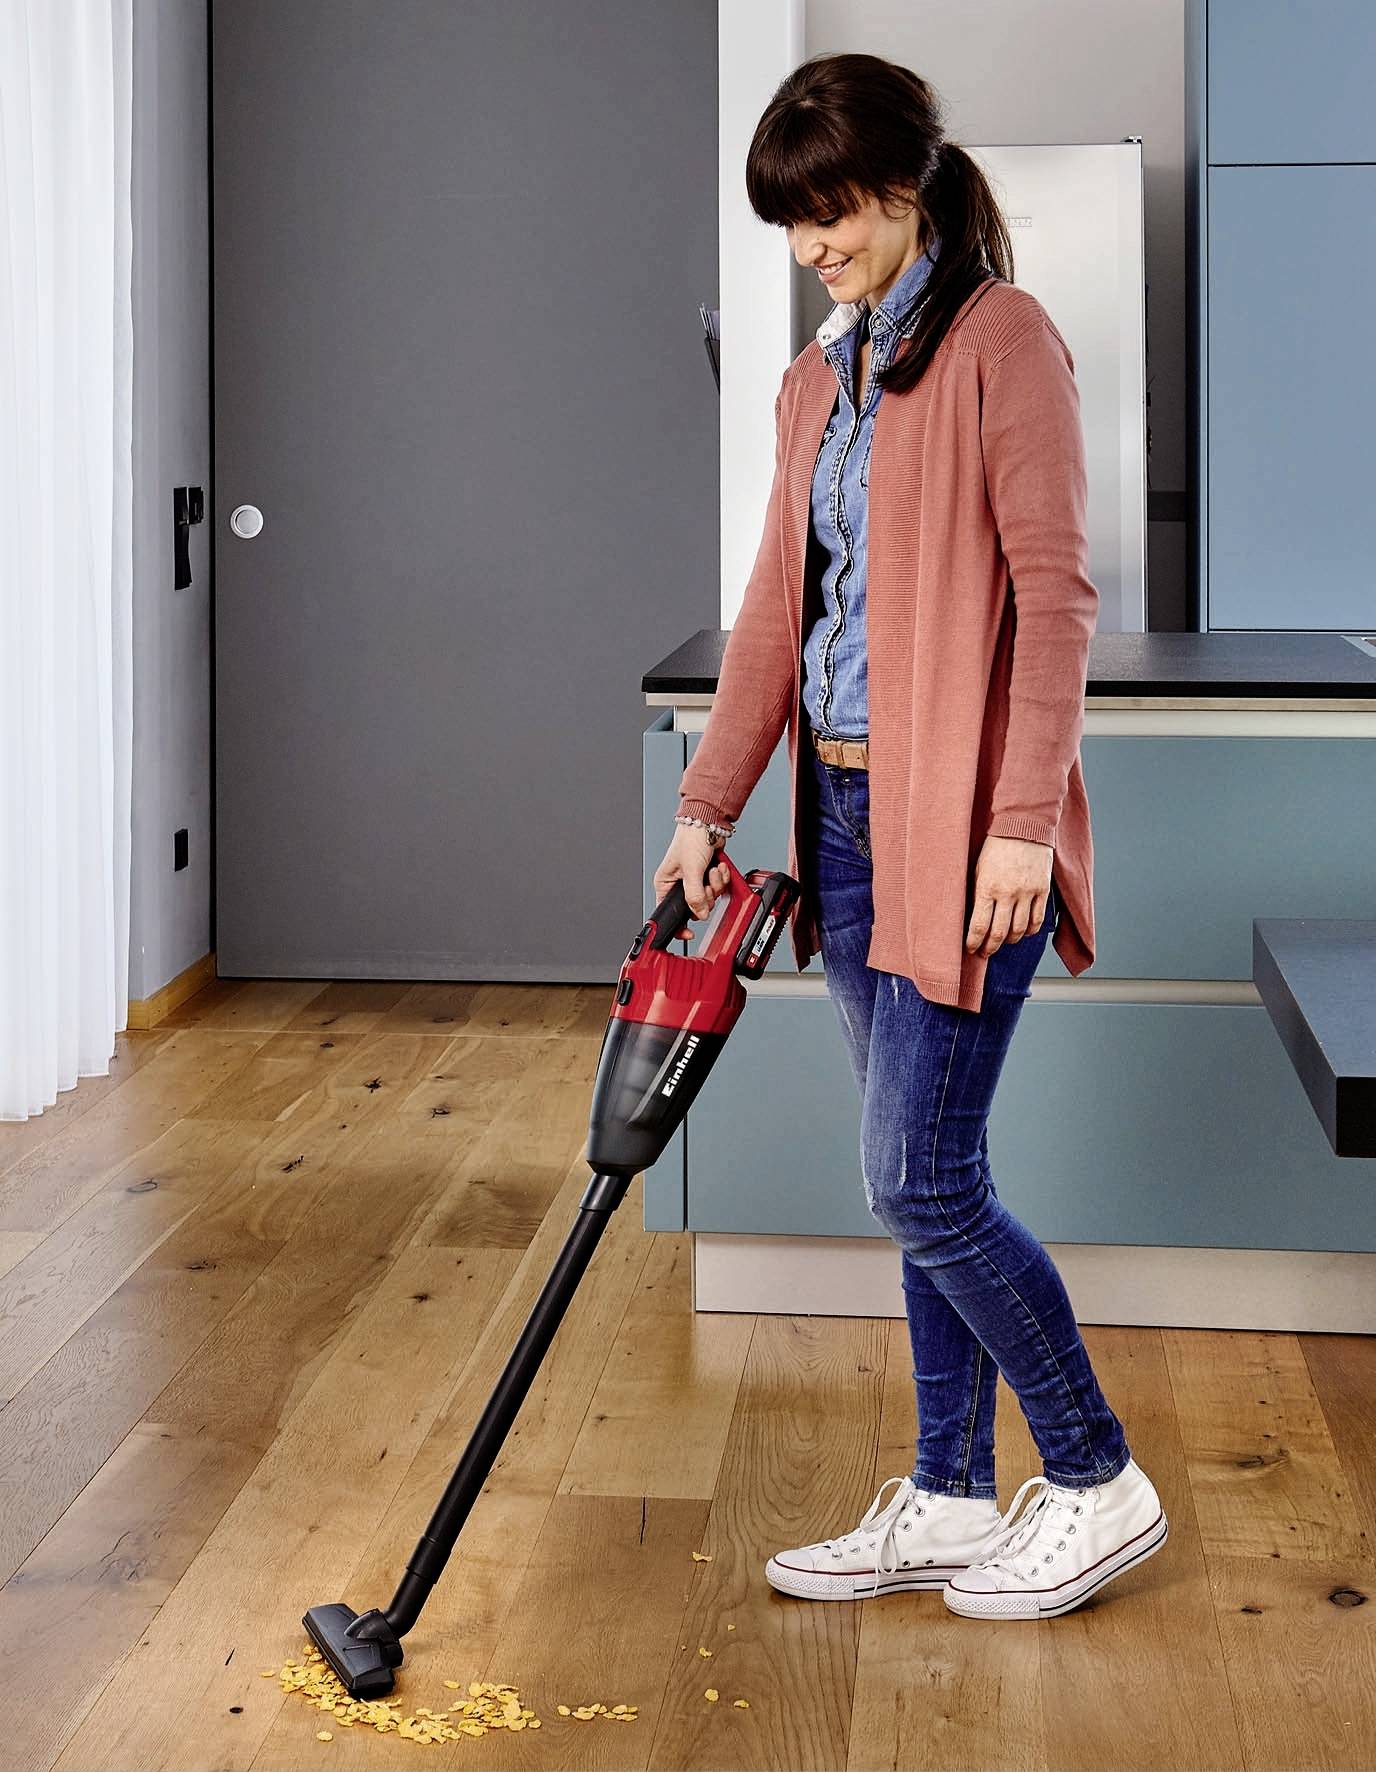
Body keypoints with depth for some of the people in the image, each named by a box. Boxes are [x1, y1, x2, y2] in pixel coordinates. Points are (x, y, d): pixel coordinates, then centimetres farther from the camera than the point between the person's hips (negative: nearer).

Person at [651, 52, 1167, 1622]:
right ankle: (950, 1502, 22)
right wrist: (707, 805, 10)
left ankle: (1098, 1486, 9)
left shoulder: (1000, 341, -9)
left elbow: (1054, 594, -14)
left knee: (921, 1182, -7)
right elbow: (777, 608, 16)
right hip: (848, 815, 8)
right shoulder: (817, 381, 16)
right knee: (921, 1179, 12)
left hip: (960, 823, -8)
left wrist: (1023, 825, -20)